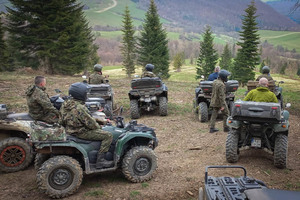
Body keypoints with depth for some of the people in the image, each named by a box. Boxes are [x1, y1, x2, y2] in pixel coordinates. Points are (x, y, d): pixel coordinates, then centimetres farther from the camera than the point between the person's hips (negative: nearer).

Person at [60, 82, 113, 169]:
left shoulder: (66, 104, 0)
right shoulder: (79, 108, -28)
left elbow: (61, 122, 10)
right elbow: (91, 123, -23)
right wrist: (98, 126, -3)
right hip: (81, 133, -10)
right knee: (108, 136, -11)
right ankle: (100, 160, -8)